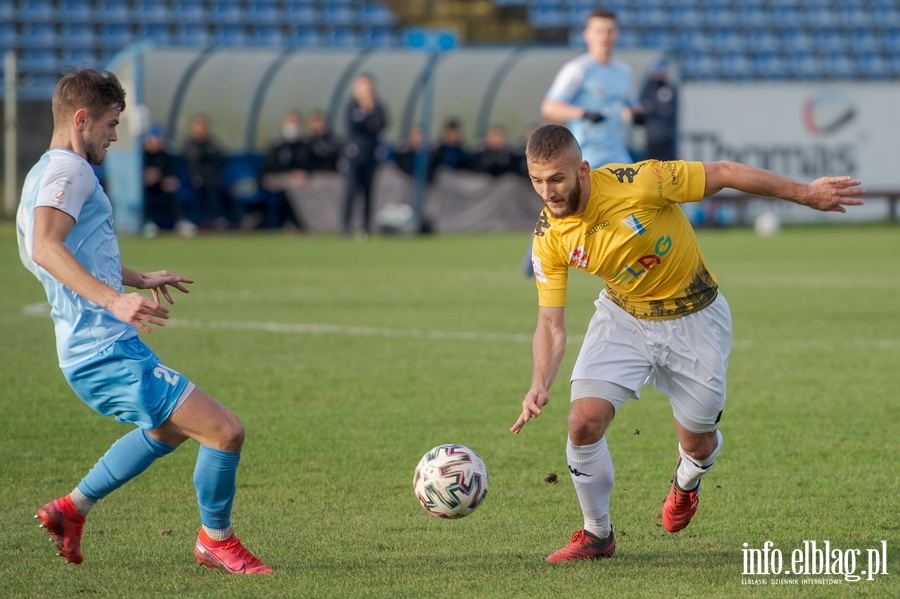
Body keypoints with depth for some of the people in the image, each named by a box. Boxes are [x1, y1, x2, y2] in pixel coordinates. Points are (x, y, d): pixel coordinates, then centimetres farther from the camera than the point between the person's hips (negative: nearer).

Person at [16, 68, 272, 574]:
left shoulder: (44, 173, 21)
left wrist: (137, 279, 43)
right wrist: (114, 300, -36)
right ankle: (217, 540, 8)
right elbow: (45, 249, -28)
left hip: (88, 354, 11)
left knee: (173, 426, 33)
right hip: (108, 355, -11)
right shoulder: (68, 170, -12)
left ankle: (72, 509, 30)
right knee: (225, 430, -12)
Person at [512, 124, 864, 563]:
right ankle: (597, 535, 6)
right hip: (623, 317, 2)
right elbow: (551, 322, -12)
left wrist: (805, 193, -12)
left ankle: (686, 483, 48)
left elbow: (723, 173, -19)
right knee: (584, 420, -17)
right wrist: (539, 386, -30)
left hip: (693, 318, -2)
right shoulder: (548, 239, -18)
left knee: (699, 444, 8)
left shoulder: (637, 182, -31)